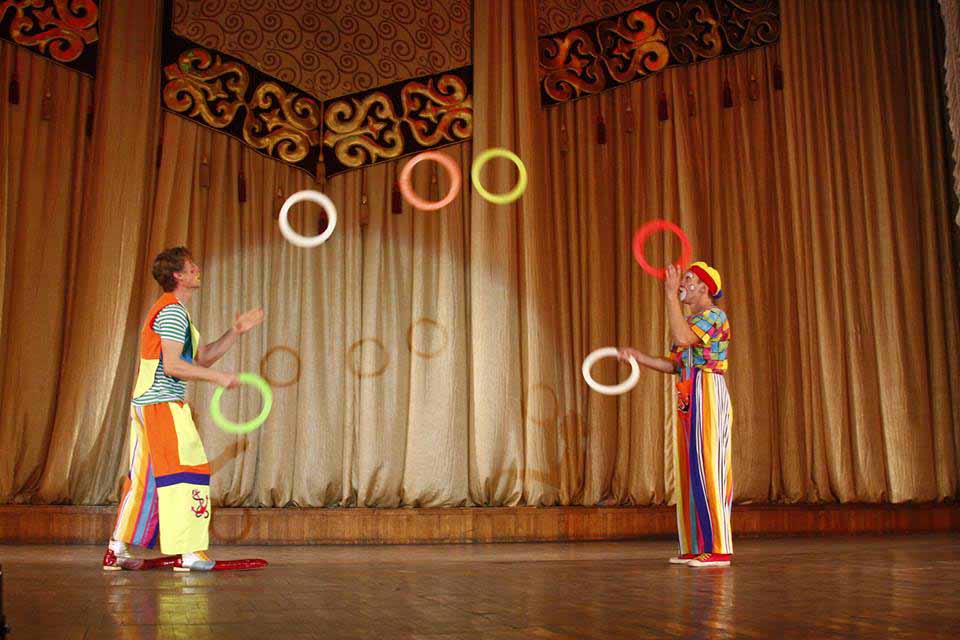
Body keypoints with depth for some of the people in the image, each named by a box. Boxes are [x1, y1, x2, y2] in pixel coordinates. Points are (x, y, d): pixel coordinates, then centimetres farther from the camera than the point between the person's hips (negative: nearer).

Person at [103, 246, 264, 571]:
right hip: (163, 403, -10)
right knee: (184, 470, -7)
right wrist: (218, 377, -16)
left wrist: (236, 331, 15)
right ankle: (184, 551, -6)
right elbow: (173, 366, -20)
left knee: (143, 477, 11)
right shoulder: (173, 311, -11)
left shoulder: (171, 311, 22)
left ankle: (117, 550, 15)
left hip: (146, 403, 10)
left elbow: (202, 357, 21)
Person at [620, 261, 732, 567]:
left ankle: (719, 549, -7)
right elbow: (674, 365, 18)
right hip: (688, 400, 9)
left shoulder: (714, 315, -7)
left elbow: (683, 338, -25)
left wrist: (671, 295, -20)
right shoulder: (691, 320, 21)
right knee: (689, 471, 8)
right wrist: (638, 357, 10)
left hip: (708, 397, -9)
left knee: (708, 468, -10)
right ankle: (696, 547, 13)